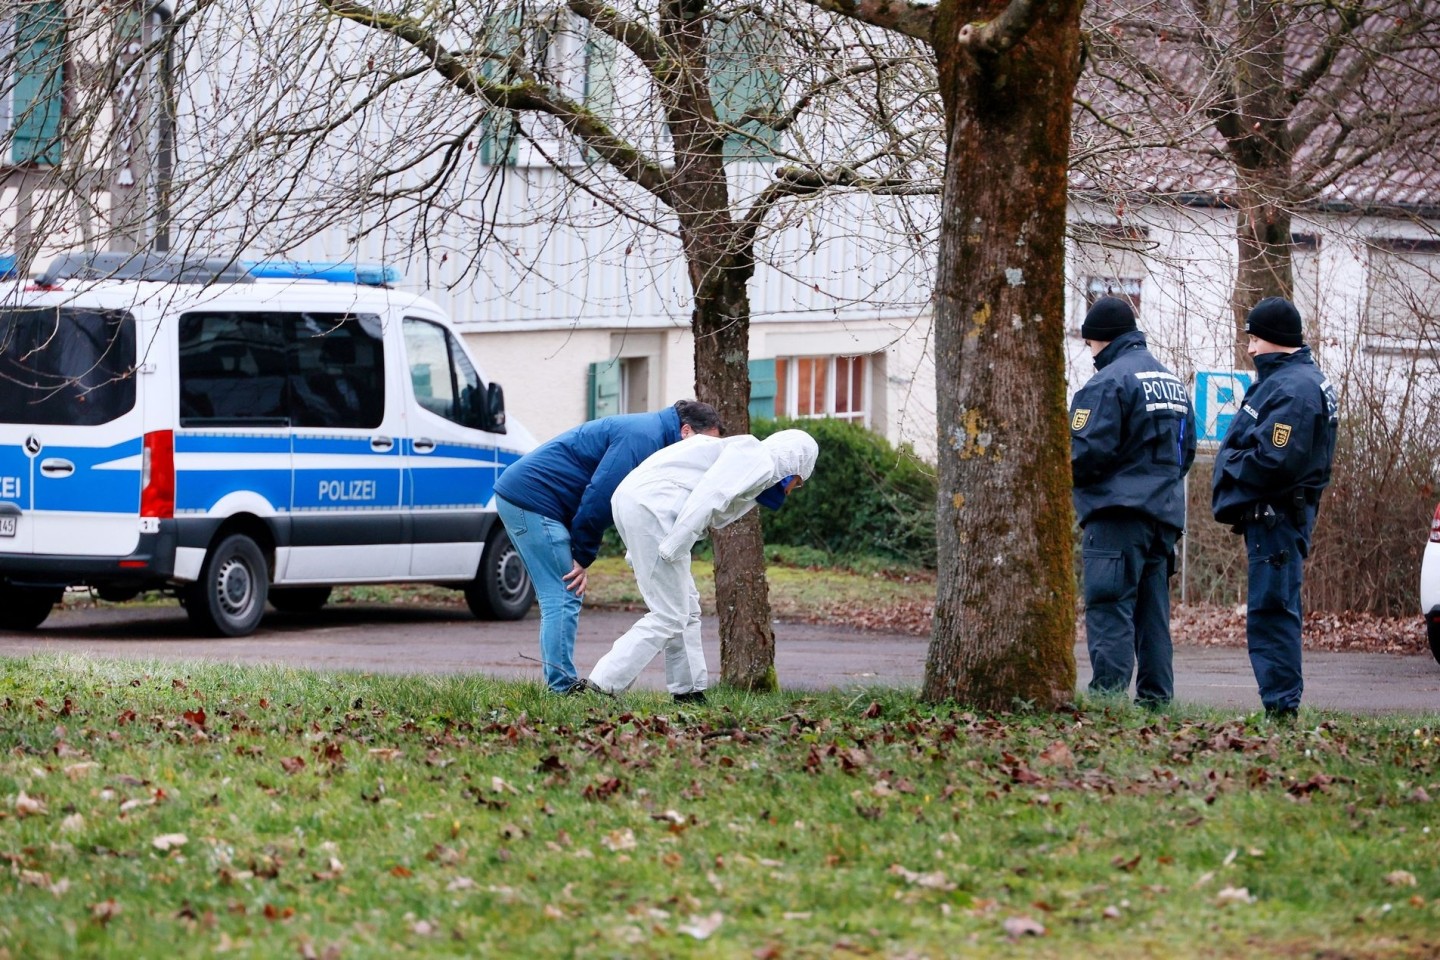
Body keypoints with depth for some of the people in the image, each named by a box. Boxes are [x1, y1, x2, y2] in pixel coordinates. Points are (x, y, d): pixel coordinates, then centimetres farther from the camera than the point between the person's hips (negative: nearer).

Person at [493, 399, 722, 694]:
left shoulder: (648, 431, 17)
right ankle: (562, 687, -11)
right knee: (563, 599, -10)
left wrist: (582, 556, 6)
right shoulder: (643, 437, -16)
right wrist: (583, 556, -12)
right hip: (532, 499, -10)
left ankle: (562, 686, 13)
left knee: (562, 598, 11)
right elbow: (600, 495, -21)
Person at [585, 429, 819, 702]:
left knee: (687, 608, 18)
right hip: (652, 507, -10)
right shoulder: (759, 459, 0)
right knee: (668, 617, -6)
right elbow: (708, 495, -16)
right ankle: (599, 687, -11)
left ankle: (689, 692, 22)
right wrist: (672, 551, -20)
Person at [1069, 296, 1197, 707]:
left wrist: (1057, 474, 0)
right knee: (1153, 608, 10)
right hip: (1166, 513, 8)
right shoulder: (1173, 382, 17)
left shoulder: (1109, 382, -11)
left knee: (1109, 608, -9)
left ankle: (1108, 692, -14)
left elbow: (1087, 451, -16)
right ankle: (1155, 696, 10)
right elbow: (1186, 449, 22)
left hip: (1117, 509, -8)